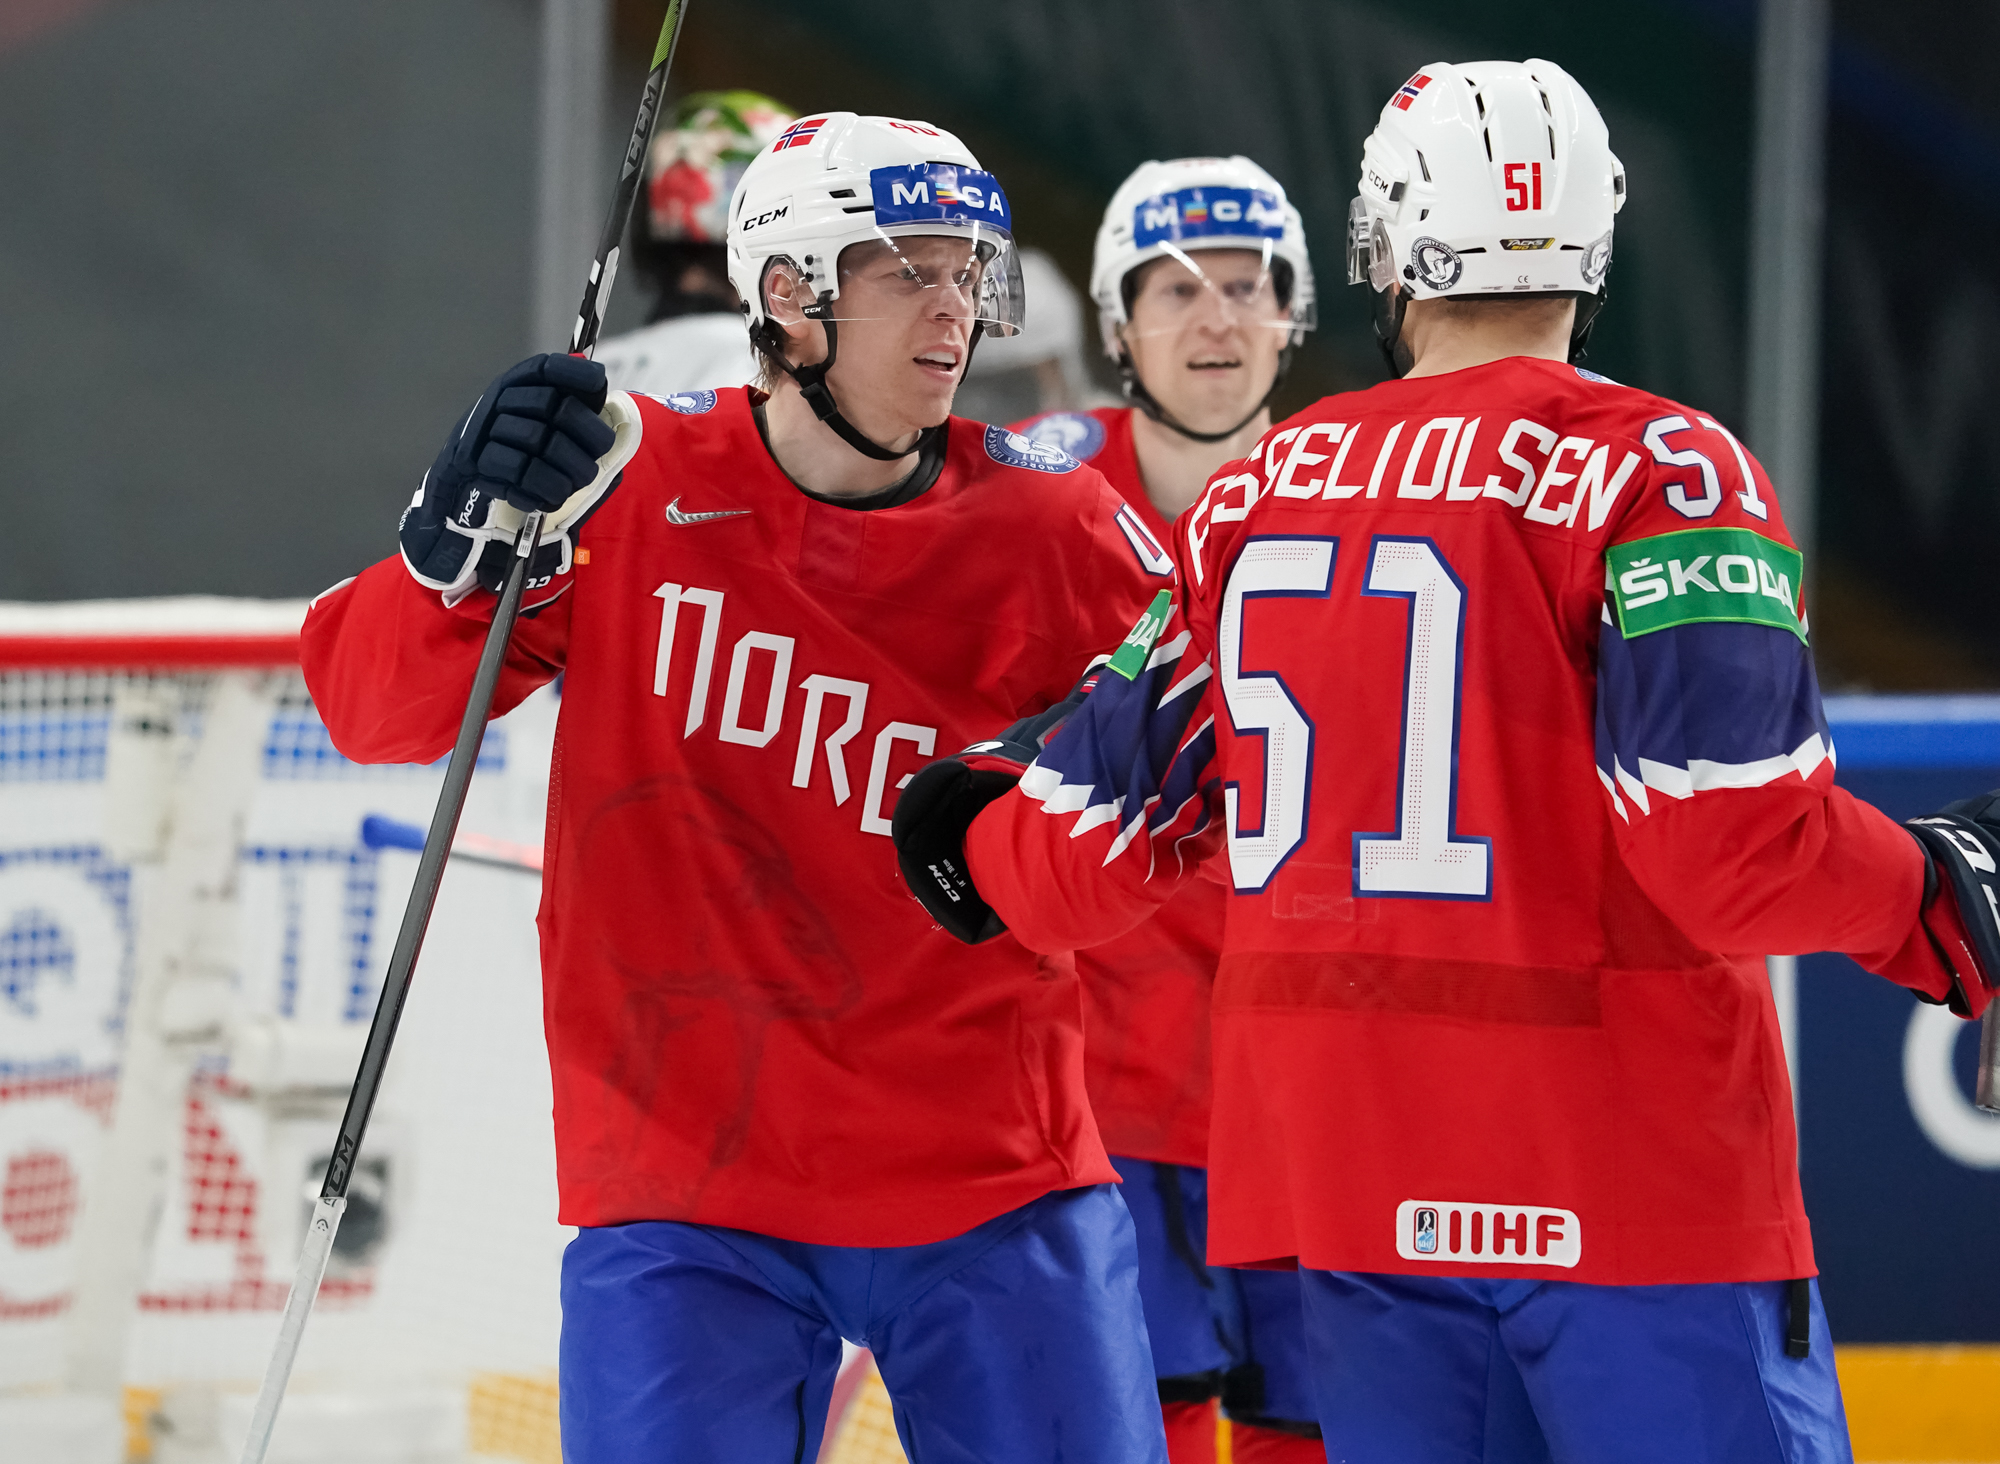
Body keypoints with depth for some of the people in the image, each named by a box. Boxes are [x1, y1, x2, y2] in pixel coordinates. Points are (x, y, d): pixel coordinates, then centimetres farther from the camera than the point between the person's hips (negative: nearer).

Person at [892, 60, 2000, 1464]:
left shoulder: (1255, 495, 8)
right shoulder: (1654, 469, -9)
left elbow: (1090, 851, 14)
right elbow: (1731, 834, -18)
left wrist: (979, 836, 36)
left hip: (1354, 1185, 6)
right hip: (1630, 1177, -6)